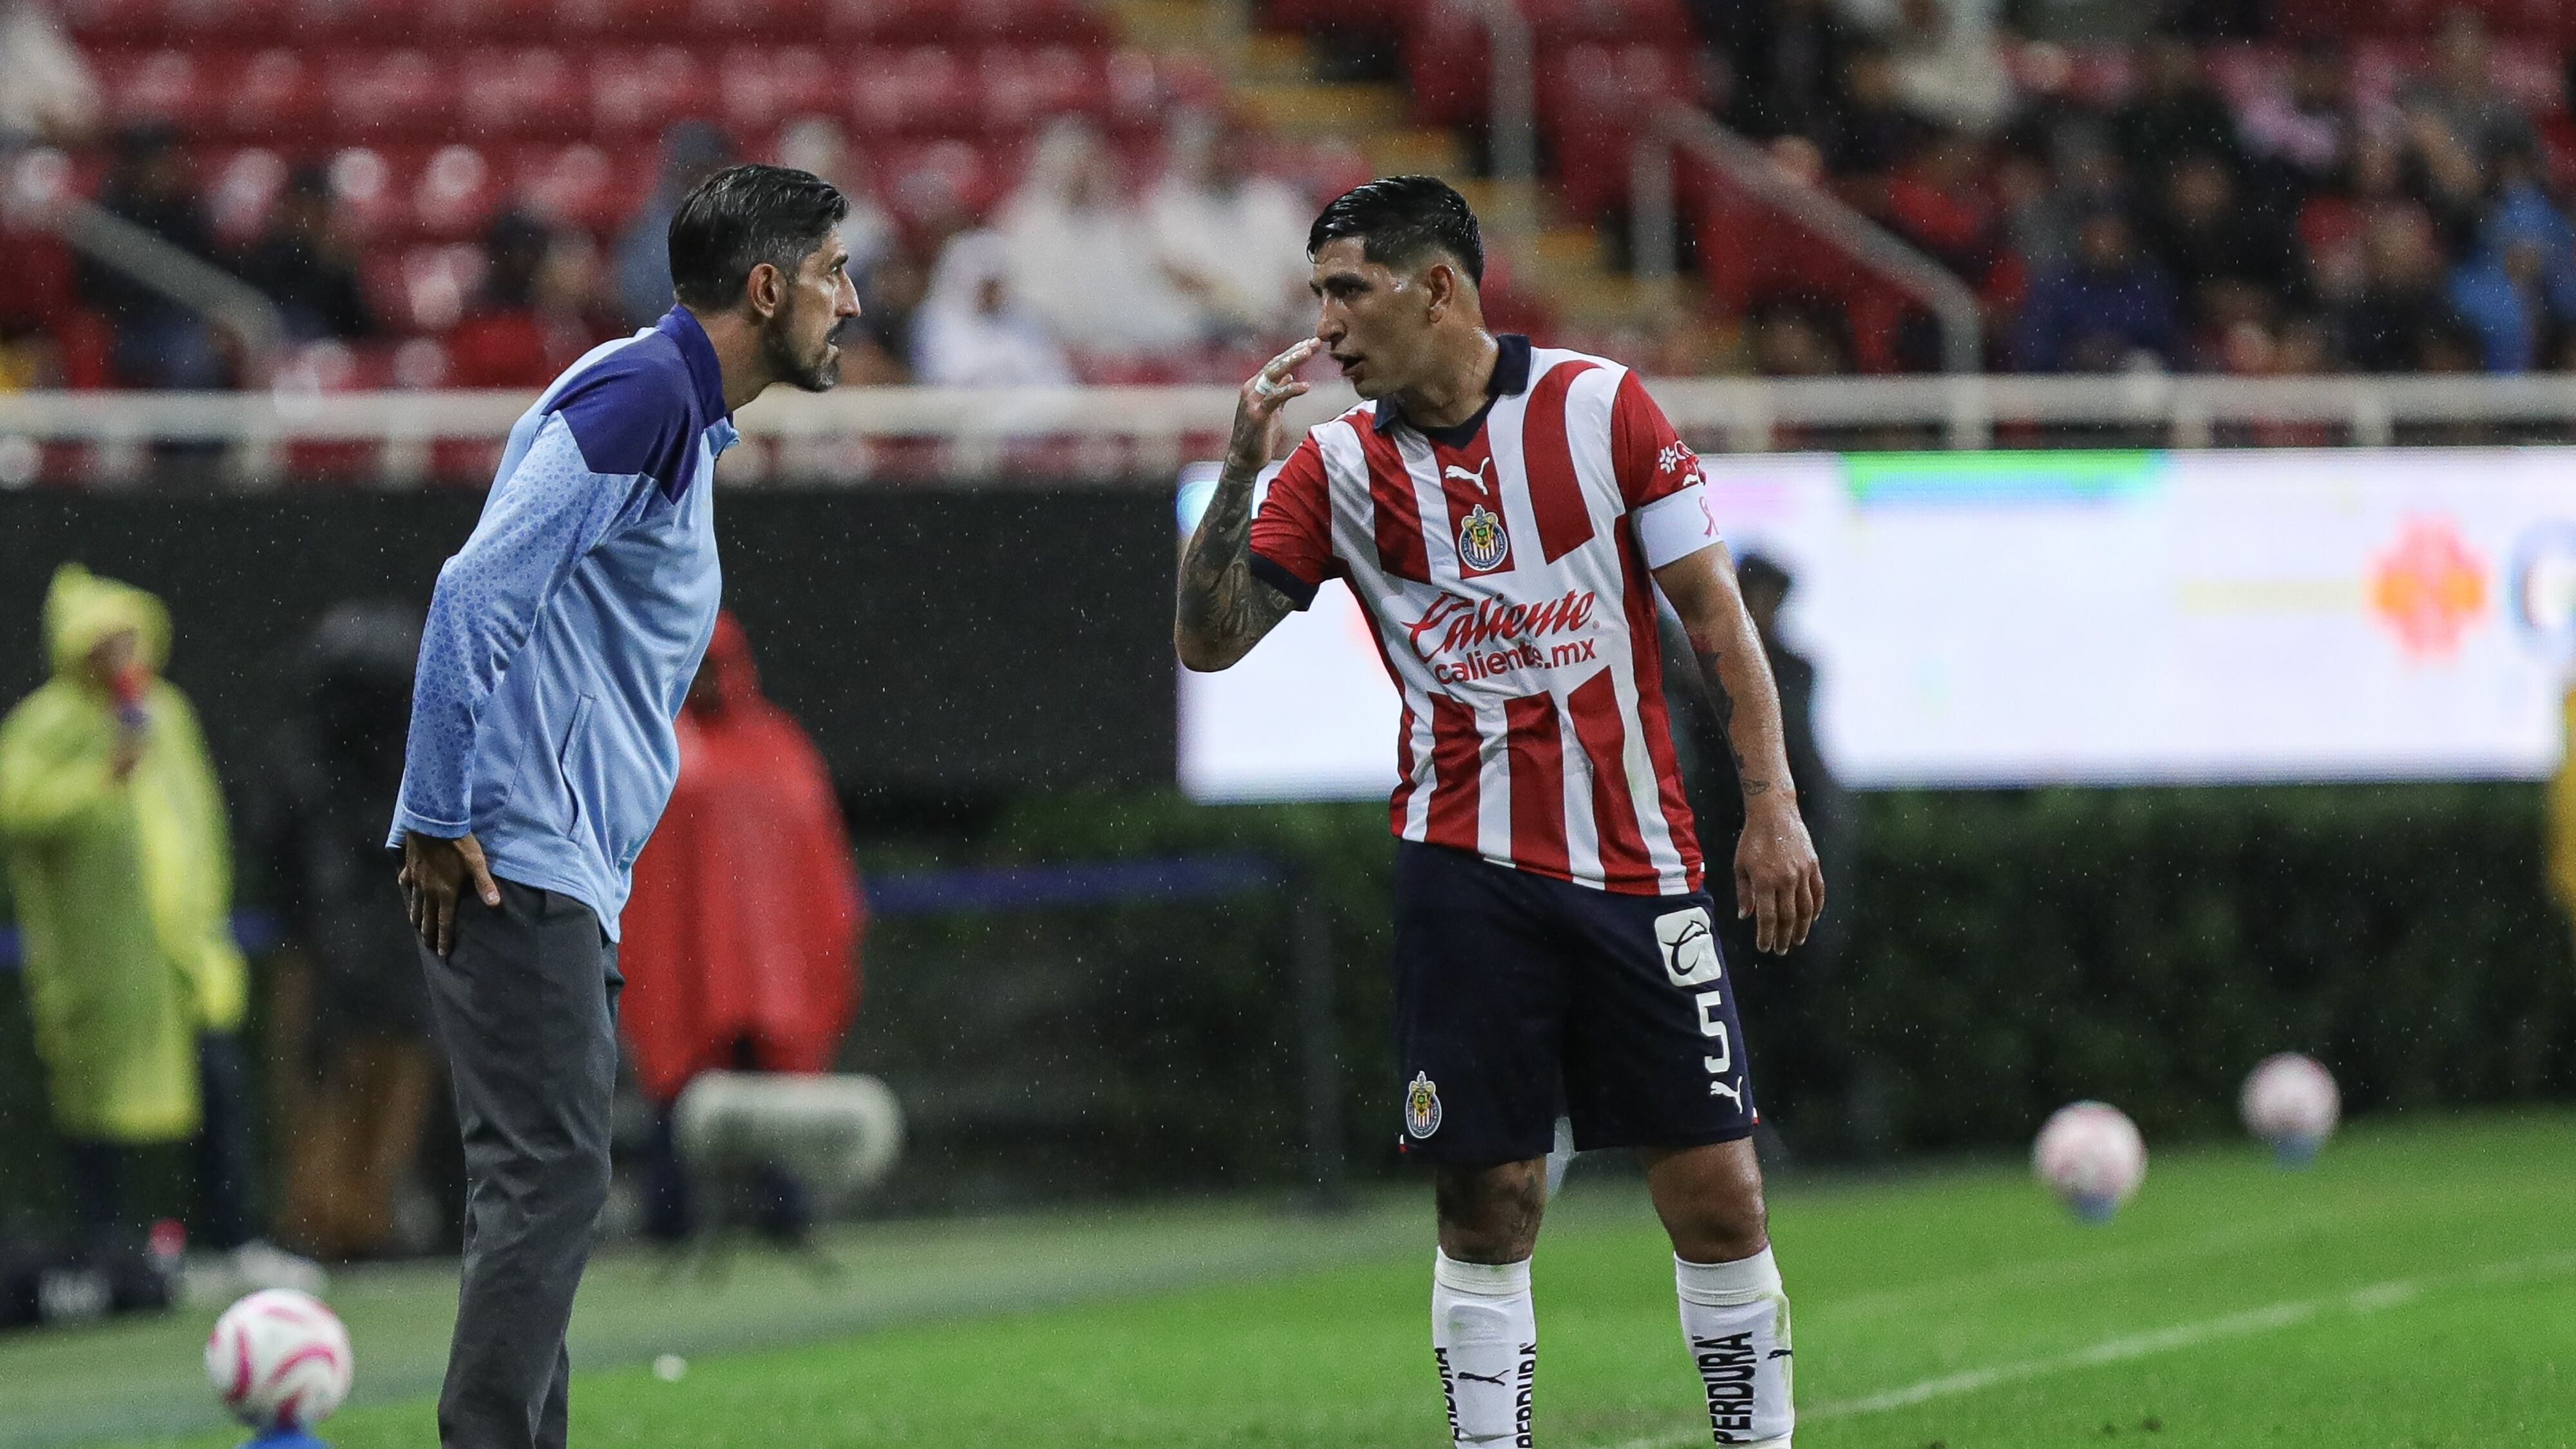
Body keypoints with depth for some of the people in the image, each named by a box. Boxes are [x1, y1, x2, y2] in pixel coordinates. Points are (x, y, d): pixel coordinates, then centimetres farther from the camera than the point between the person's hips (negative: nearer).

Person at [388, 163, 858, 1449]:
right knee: (548, 1180, -13)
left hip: (567, 874, 10)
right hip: (514, 862, -10)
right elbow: (478, 592, -21)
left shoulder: (681, 416, 20)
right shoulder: (639, 393, -13)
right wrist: (439, 823, -20)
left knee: (547, 1193, 10)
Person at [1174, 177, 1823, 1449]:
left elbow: (1716, 616, 2)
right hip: (1466, 869, 1)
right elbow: (1206, 640, 0)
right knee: (1487, 1203, -2)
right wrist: (1241, 465, -11)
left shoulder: (1600, 406, -1)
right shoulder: (1338, 465, 4)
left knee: (1718, 1197, -2)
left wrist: (1772, 805, -3)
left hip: (1636, 857, -1)